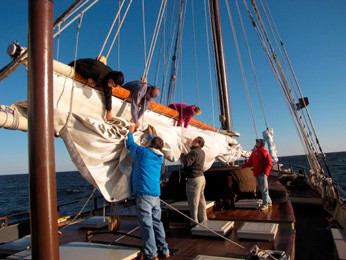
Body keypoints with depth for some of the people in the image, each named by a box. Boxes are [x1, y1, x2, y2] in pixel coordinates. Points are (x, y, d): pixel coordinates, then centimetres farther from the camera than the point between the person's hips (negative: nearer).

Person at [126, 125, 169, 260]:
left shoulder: (143, 152, -1)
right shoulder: (160, 157, 14)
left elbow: (130, 144, 13)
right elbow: (155, 146, 35)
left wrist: (131, 131, 31)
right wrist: (150, 134, 49)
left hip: (143, 194, -6)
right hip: (156, 194, 6)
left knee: (146, 225, -1)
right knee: (157, 222, 15)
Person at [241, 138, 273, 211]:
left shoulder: (265, 152, -7)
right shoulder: (254, 152, 14)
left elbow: (269, 164, -10)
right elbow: (250, 162, 17)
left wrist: (265, 172, -19)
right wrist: (243, 166, 8)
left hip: (262, 174, -7)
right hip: (256, 174, 7)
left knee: (264, 189, -4)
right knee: (261, 189, 13)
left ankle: (265, 204, 3)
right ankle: (268, 201, 25)